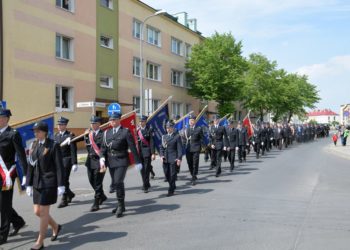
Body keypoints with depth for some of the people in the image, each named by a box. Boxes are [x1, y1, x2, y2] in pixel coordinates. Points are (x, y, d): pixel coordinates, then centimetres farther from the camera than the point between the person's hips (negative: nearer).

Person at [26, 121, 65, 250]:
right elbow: (31, 165, 11)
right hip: (37, 183, 7)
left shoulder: (53, 145, -9)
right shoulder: (34, 145, 9)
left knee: (43, 212, -1)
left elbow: (59, 166, -10)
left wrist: (61, 185, -13)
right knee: (37, 212, 11)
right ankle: (56, 226, 35)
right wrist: (29, 184, 10)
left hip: (49, 183, -7)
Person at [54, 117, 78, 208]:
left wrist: (74, 163, -15)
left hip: (67, 160, -6)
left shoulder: (70, 135, -7)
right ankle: (70, 194, 31)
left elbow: (73, 151, -10)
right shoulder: (56, 135, 12)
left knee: (64, 180, -6)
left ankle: (64, 200, 5)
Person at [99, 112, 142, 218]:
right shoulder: (107, 133, 11)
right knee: (115, 183, 11)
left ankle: (120, 206, -1)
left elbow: (133, 148, -6)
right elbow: (103, 147, 8)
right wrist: (102, 158, -9)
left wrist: (137, 162, -7)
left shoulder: (126, 132, -4)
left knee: (118, 182, -15)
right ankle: (121, 205, 25)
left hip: (122, 161, -5)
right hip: (111, 161, 6)